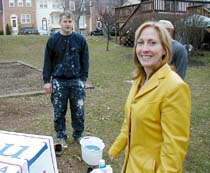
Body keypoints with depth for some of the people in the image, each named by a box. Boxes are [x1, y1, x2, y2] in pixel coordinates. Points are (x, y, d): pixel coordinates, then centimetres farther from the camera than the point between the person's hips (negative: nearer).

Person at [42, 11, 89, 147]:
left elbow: (85, 60, 4)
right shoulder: (53, 39, 0)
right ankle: (61, 136, 23)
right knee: (59, 112, 7)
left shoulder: (80, 39, 1)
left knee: (78, 111, 7)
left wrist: (84, 78, -2)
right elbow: (48, 61, 2)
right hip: (58, 81, 0)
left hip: (76, 81, 0)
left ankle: (78, 135, 24)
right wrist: (47, 81, -3)